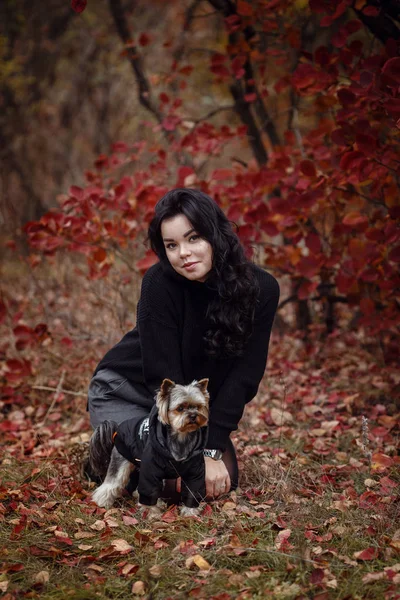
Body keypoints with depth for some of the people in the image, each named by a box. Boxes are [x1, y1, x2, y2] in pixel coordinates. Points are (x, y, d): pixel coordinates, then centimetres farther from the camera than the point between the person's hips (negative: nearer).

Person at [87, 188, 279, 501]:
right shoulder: (159, 283, -26)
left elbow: (244, 374, -16)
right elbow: (164, 377, -25)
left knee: (221, 479, -11)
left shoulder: (261, 289, -19)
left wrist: (212, 447, -22)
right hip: (127, 391, -3)